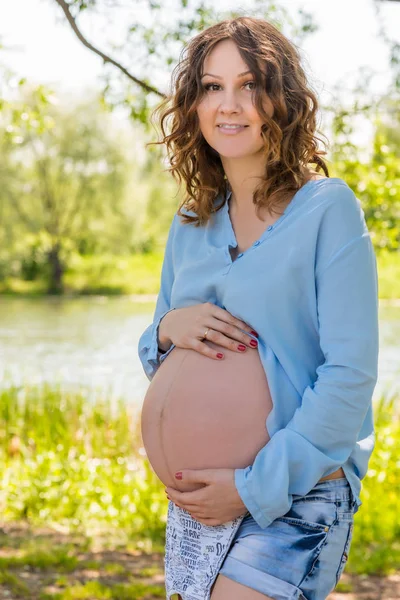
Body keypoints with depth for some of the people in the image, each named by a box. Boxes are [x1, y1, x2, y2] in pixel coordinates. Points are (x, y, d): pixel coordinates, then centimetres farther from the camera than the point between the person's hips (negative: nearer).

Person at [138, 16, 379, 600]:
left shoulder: (327, 207, -9)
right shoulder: (189, 226, 9)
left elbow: (350, 374, -14)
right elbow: (155, 362, 17)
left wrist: (255, 485, -16)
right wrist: (167, 329, -6)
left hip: (298, 491, -6)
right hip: (199, 495, 6)